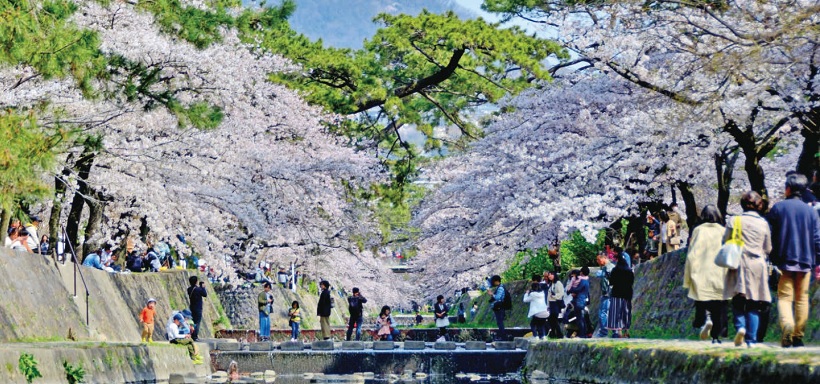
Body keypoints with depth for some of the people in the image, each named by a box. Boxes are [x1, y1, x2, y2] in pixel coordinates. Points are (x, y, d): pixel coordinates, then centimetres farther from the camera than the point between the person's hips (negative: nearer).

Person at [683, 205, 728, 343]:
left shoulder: (698, 231, 1)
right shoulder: (724, 232, 3)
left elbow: (691, 255, -1)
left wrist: (688, 277, 5)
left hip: (701, 275, -1)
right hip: (720, 275, 1)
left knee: (702, 304, 2)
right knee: (718, 307, 6)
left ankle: (706, 318, -28)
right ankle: (716, 336, 5)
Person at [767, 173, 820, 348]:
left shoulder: (778, 208, -1)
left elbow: (770, 236, 0)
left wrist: (772, 259, 9)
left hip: (784, 261, -2)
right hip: (805, 261, 2)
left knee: (784, 297, -2)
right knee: (802, 299, 10)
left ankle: (787, 325, -29)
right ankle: (798, 337, 10)